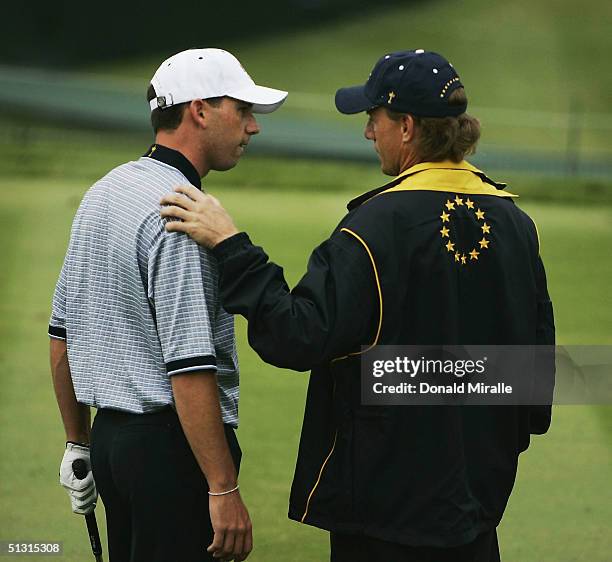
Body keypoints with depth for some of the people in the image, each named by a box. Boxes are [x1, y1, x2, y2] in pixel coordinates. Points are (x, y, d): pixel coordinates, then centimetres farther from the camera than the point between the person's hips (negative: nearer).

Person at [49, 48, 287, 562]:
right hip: (173, 442, -9)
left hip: (111, 437, 9)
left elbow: (63, 335, 19)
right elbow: (189, 367, -22)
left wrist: (78, 445, 26)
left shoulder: (102, 193, 12)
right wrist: (224, 491, -21)